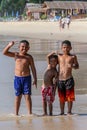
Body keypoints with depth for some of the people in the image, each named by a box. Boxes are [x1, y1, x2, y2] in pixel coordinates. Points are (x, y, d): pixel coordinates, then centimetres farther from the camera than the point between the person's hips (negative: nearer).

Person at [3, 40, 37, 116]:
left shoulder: (29, 57, 1)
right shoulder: (16, 55, 3)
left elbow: (33, 69, 4)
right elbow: (4, 52, -5)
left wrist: (35, 79, 1)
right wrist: (9, 45, -21)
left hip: (27, 78, -1)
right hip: (17, 78, 1)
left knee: (27, 96, -2)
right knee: (18, 96, 7)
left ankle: (30, 113, 1)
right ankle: (16, 113, 11)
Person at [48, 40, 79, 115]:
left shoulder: (73, 57, 3)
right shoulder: (59, 56, 10)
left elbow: (77, 66, 4)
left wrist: (72, 66, -13)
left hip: (69, 79, -2)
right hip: (60, 80, 2)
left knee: (70, 96, 1)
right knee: (61, 97, 7)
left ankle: (69, 111, 9)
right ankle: (62, 112, 14)